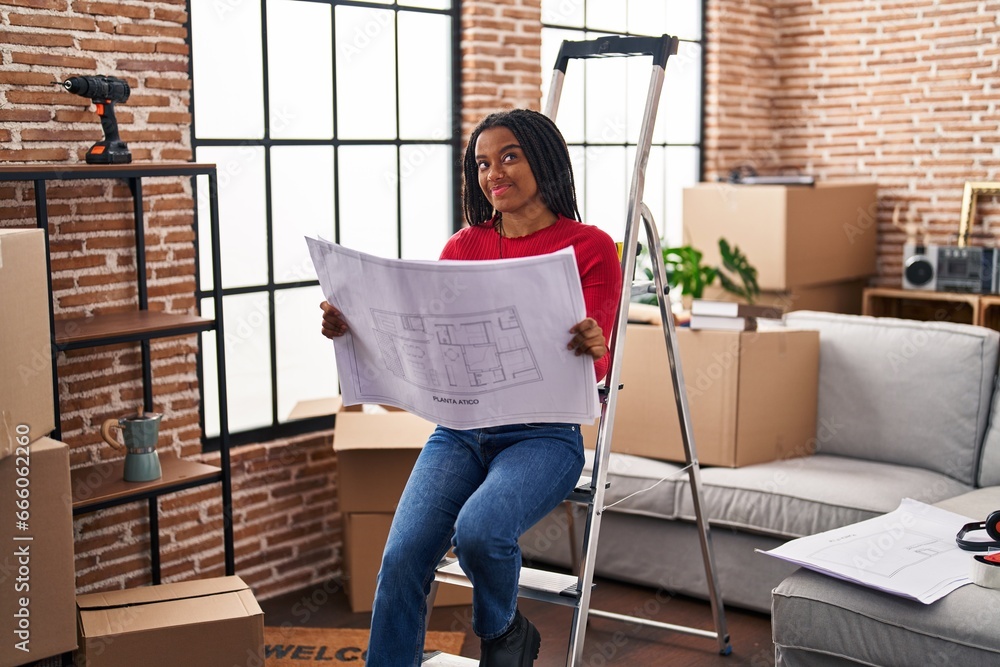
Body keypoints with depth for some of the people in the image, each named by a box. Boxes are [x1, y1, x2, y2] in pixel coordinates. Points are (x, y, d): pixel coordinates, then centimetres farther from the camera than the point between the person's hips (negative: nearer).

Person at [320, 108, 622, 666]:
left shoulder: (590, 247, -1)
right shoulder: (464, 247, 12)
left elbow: (596, 368, -6)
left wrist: (592, 349, -29)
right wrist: (355, 328, -10)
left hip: (543, 434, -4)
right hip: (460, 431, 4)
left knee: (478, 530, -31)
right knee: (402, 557, -19)